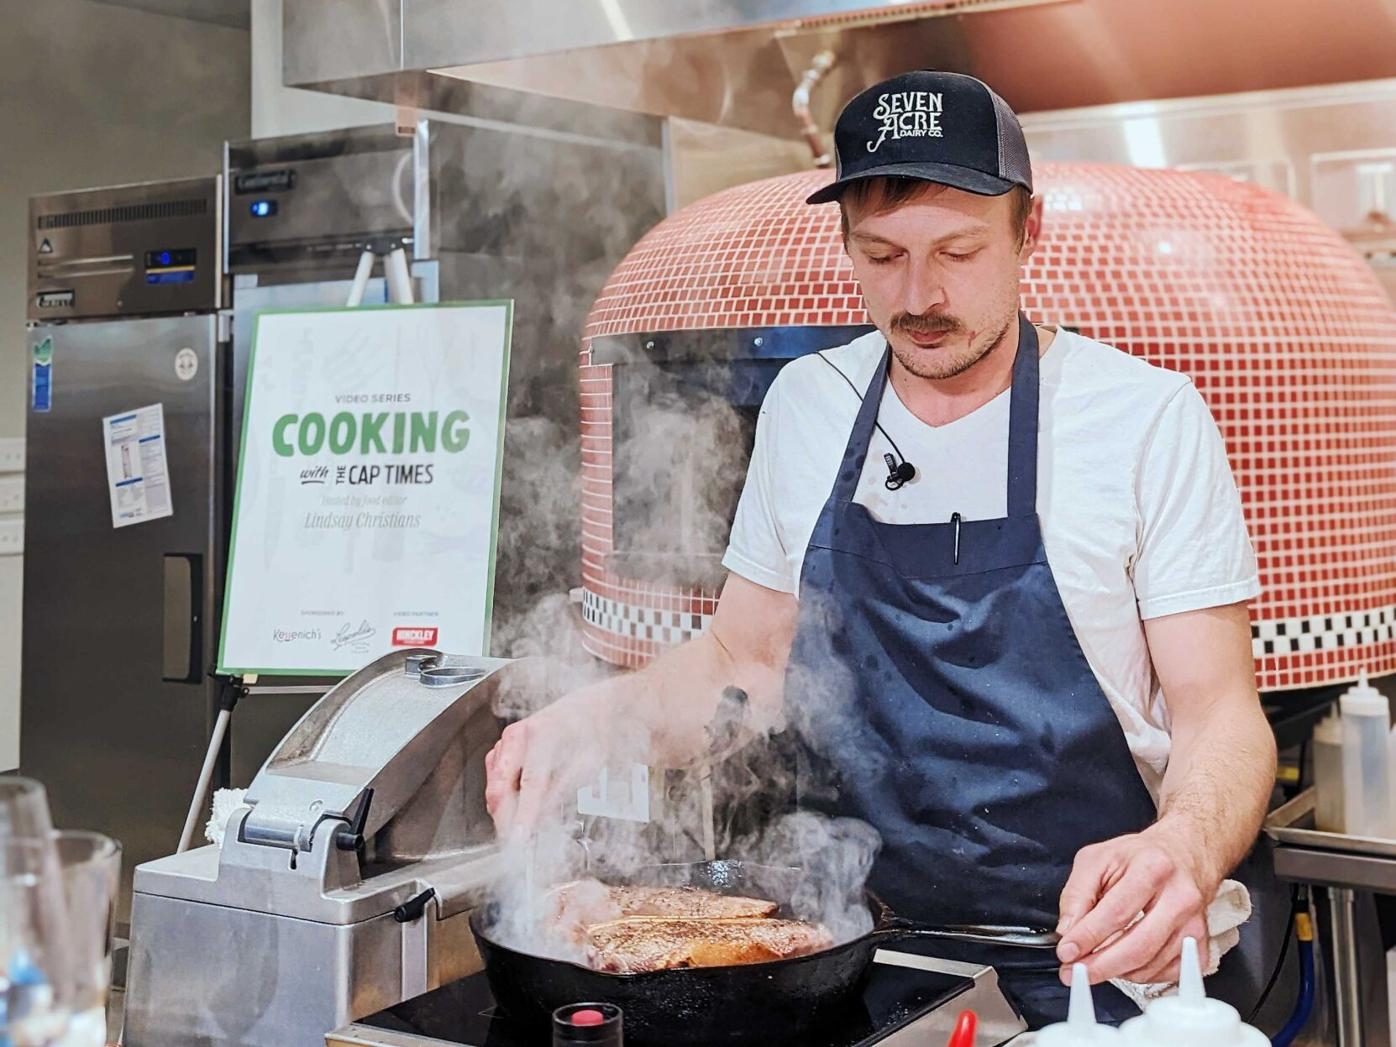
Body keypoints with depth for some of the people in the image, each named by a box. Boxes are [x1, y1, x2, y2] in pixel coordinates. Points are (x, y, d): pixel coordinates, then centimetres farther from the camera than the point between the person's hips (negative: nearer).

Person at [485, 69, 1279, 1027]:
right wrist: (599, 719, -4)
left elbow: (1218, 709, -5)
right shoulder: (805, 403, 7)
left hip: (1079, 957, -2)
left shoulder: (1148, 416, -5)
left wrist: (1184, 848, -27)